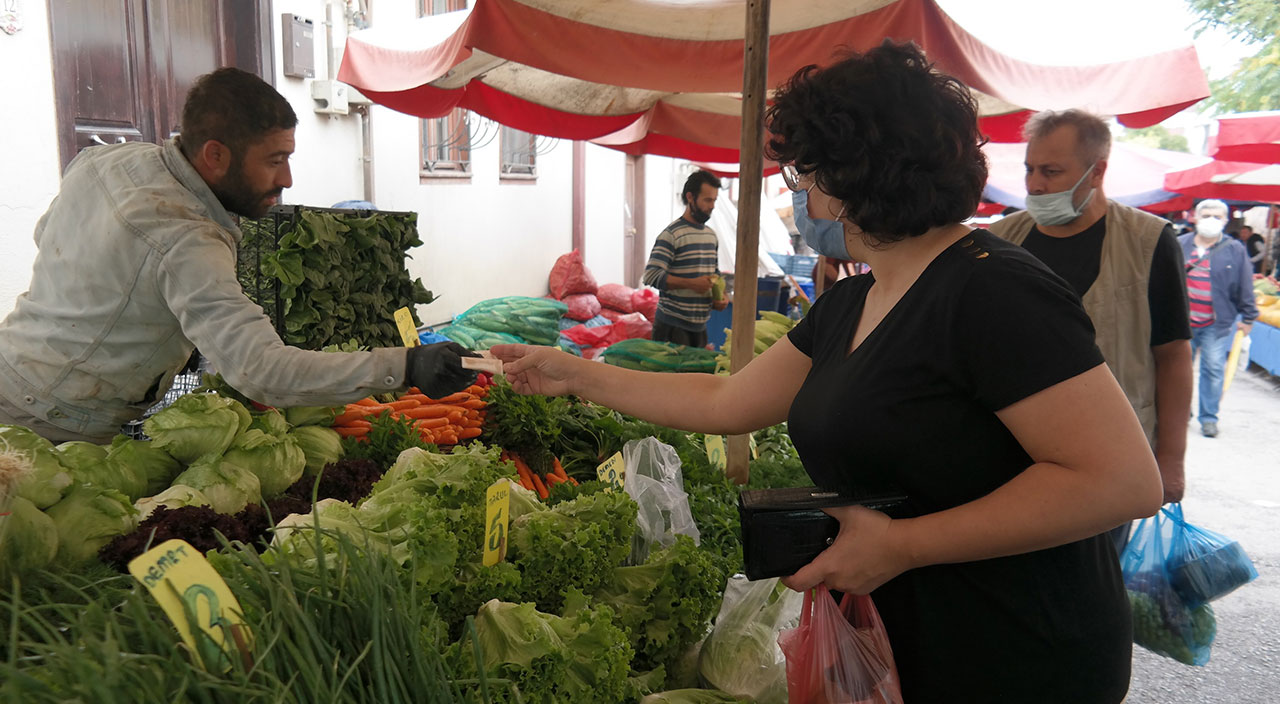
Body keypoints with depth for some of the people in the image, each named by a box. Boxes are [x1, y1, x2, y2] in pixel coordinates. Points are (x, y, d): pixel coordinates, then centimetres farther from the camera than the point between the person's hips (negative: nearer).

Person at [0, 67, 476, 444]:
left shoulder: (102, 159, -1)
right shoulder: (185, 244, -31)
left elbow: (46, 234, 21)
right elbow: (260, 370, -41)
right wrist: (404, 367, -46)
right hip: (49, 433, -9)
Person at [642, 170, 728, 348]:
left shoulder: (712, 236, 12)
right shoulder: (671, 234, -12)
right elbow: (651, 276, -19)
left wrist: (721, 296, 4)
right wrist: (691, 283, -25)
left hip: (700, 326, 7)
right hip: (673, 326, -7)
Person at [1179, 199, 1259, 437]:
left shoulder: (1235, 250, 1)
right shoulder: (1180, 245, 4)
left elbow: (1245, 288, 4)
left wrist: (1247, 317, 5)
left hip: (1218, 323, -2)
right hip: (1183, 320, 2)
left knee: (1213, 368, -1)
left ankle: (1209, 417, 10)